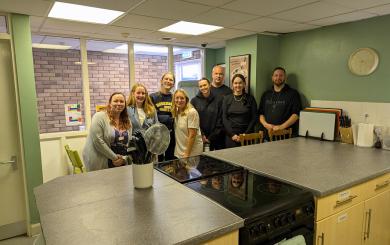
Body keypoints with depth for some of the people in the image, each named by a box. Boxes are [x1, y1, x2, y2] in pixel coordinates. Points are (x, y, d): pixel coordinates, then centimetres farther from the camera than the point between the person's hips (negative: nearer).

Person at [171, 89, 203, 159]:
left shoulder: (192, 112, -14)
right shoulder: (175, 113, 6)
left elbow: (192, 135, -17)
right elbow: (177, 134, 9)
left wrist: (187, 154, -16)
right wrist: (178, 152, 3)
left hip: (192, 152, -6)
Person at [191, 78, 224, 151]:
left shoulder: (218, 101, 2)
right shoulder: (194, 101, 3)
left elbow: (220, 121, 1)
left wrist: (211, 137, -4)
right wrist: (201, 135, -8)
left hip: (215, 138, 1)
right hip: (199, 138, 0)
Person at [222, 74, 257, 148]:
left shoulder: (250, 99, 4)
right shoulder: (227, 98, 4)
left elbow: (254, 118, 2)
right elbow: (224, 118, 1)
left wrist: (246, 134, -8)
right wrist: (232, 134, -8)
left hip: (246, 136, 0)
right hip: (231, 135, 0)